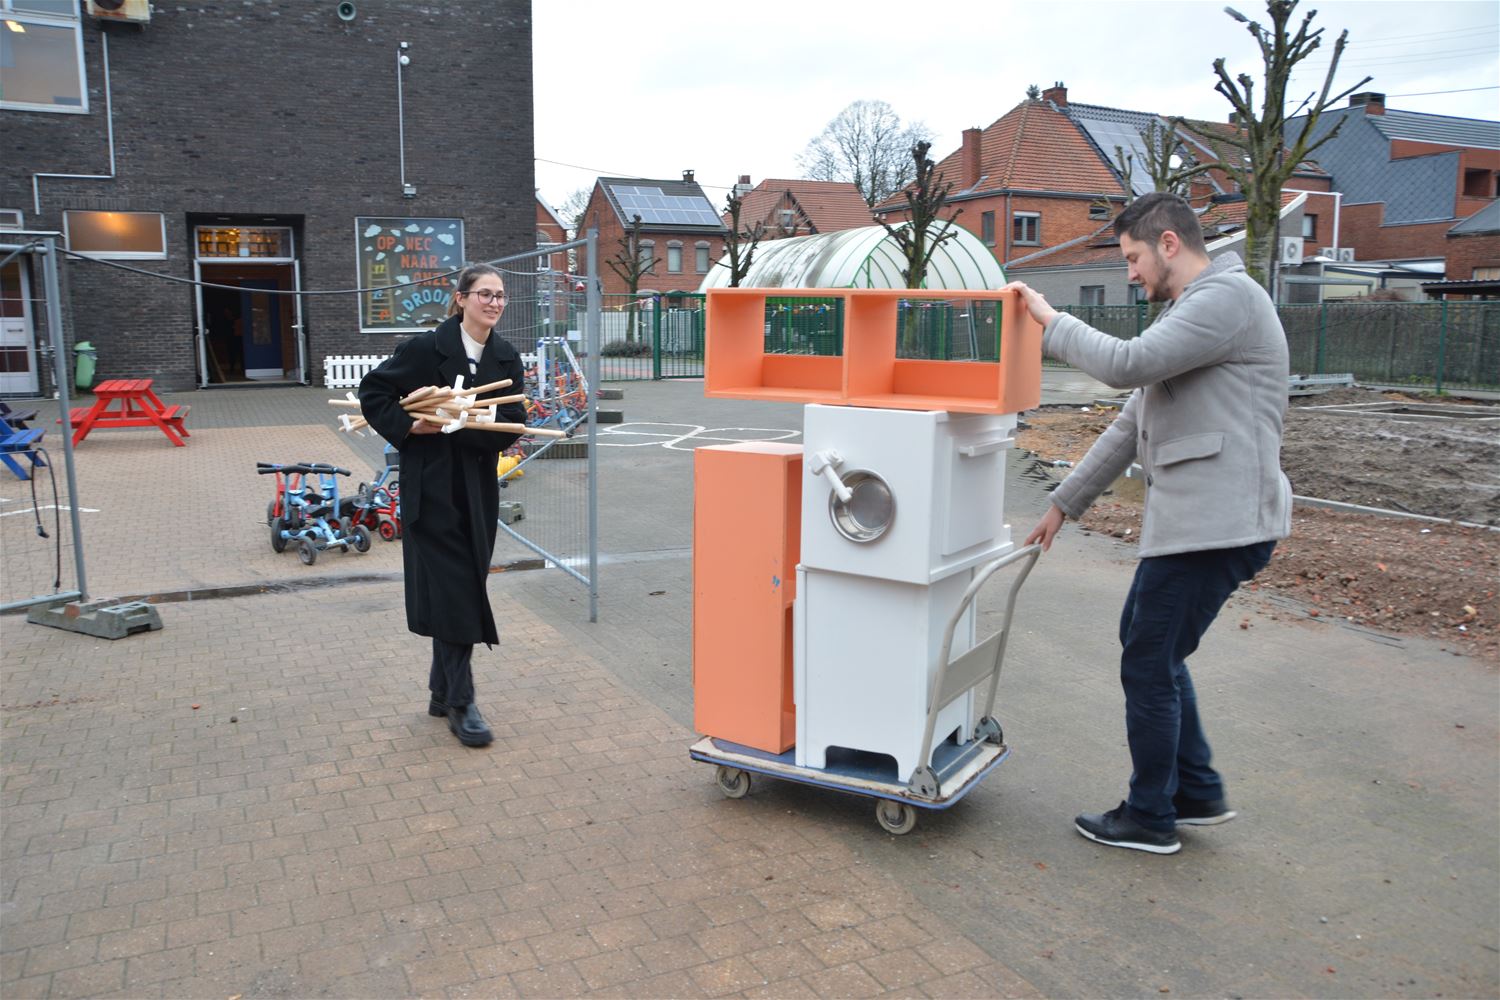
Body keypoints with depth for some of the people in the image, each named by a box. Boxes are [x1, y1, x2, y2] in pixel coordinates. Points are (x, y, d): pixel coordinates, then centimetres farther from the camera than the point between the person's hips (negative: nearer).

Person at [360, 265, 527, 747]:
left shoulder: (506, 359, 5)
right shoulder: (427, 348, -8)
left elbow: (511, 425, -4)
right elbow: (373, 391, -3)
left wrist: (459, 422, -17)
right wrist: (408, 426, -16)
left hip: (478, 490, 5)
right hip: (432, 487, -5)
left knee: (460, 592, 11)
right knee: (454, 593, -5)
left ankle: (442, 692, 25)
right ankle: (461, 703, 4)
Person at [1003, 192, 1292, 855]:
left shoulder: (1226, 296, -12)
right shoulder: (1189, 310, 20)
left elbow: (1127, 364, -26)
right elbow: (1131, 425, 21)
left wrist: (1048, 321, -11)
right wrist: (1064, 503, 21)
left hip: (1216, 525, -11)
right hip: (1190, 520, 11)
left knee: (1149, 665, 0)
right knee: (1145, 641, 21)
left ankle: (1149, 819, 18)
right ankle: (1197, 791, 32)